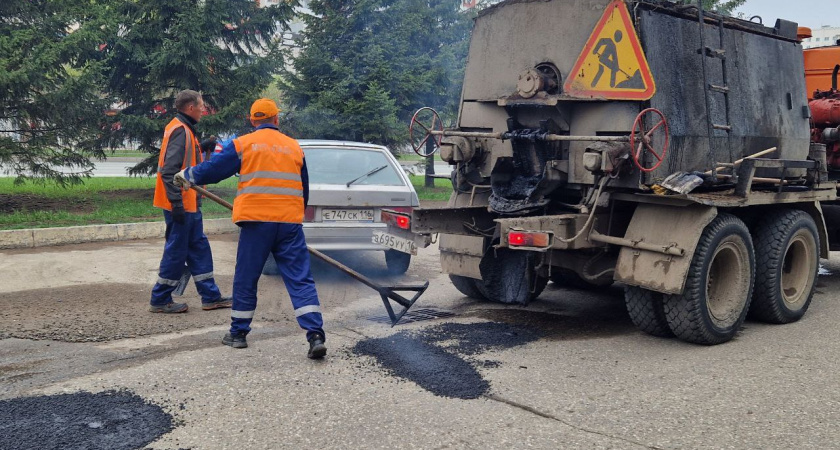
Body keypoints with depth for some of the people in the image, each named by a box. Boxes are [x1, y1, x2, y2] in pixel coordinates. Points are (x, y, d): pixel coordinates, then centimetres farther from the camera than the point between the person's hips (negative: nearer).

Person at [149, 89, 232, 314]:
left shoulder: (184, 129, 16)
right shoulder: (179, 131, -16)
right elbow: (169, 171, -22)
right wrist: (176, 203, -24)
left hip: (188, 204, 11)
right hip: (181, 205, -11)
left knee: (198, 247, 14)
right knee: (176, 252, -2)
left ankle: (211, 296, 21)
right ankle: (160, 300, 9)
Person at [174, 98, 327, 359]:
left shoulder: (242, 144, 4)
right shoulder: (294, 147, 14)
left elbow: (212, 170, 9)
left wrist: (186, 175, 28)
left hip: (257, 222, -2)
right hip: (290, 222, 2)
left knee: (246, 279, 11)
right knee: (300, 280, 0)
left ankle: (238, 333, 22)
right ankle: (316, 336, -9)